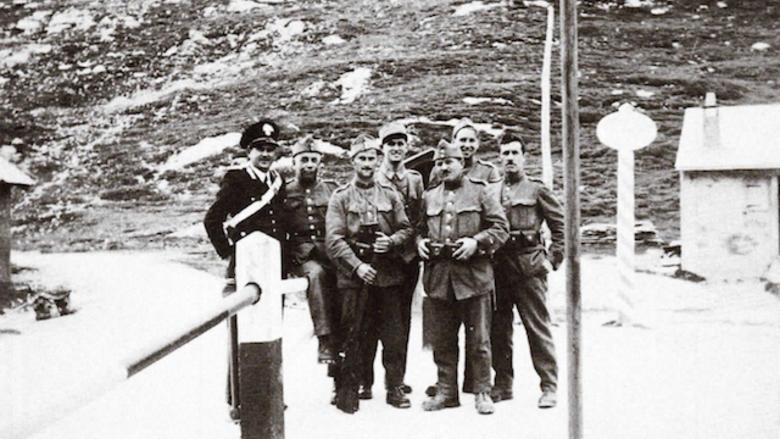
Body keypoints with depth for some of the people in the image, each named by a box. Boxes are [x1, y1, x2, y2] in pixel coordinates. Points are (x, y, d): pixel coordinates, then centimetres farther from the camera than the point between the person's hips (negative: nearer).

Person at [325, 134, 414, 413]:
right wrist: (357, 265, -16)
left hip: (388, 275, 3)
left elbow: (406, 229, 12)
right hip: (353, 275, -2)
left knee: (394, 335, 4)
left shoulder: (390, 195, 11)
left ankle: (395, 388, 17)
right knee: (352, 336, 1)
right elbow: (334, 239, -6)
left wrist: (391, 241, -10)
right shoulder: (341, 197, 2)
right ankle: (347, 391, 11)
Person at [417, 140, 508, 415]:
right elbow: (420, 229, 24)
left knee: (478, 339, 2)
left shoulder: (479, 192, 3)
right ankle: (446, 391, 19)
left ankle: (482, 392, 13)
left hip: (473, 274, -4)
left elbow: (501, 228, 0)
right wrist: (420, 242, 2)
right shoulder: (429, 197, 15)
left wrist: (476, 242, -14)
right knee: (443, 340, 9)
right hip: (438, 276, 4)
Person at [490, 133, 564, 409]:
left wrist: (553, 259, -1)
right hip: (497, 266, 4)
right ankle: (502, 384, 18)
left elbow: (560, 225, 5)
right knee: (498, 328, 7)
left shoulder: (537, 190, 4)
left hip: (529, 264, -3)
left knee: (538, 327, -3)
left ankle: (549, 386, 4)